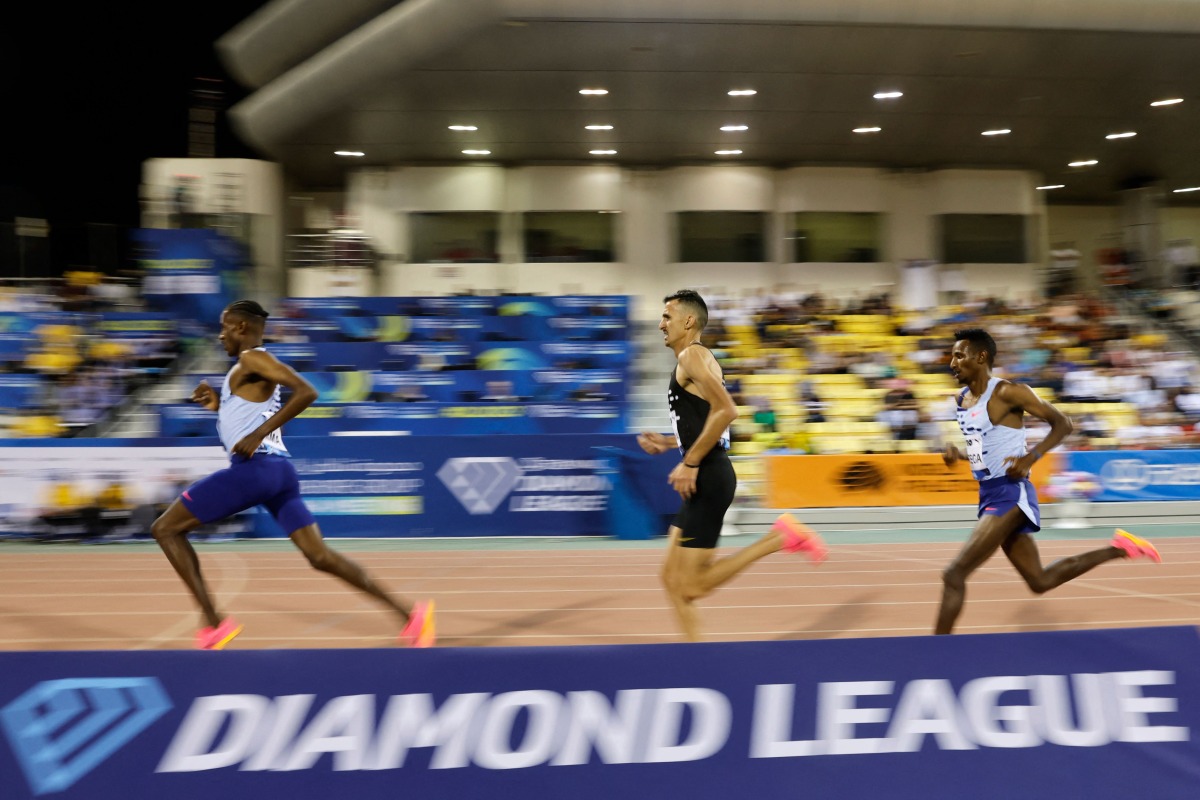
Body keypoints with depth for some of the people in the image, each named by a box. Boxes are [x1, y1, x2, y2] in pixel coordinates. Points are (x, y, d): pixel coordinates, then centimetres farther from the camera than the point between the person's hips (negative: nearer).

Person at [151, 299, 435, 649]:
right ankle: (409, 614, -5)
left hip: (253, 468, -9)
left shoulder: (251, 359, -4)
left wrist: (257, 434, -20)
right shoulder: (249, 369, 25)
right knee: (320, 555, 2)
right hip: (278, 468, 9)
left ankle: (214, 623, -2)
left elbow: (306, 391, -20)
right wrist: (218, 405, 23)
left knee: (165, 528, 4)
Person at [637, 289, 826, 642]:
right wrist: (668, 443, 18)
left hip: (708, 478, -10)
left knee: (691, 586, -6)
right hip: (705, 479, 10)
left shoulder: (691, 355, -10)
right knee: (673, 580, 11)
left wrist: (690, 462, -20)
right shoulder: (696, 358, 20)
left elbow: (726, 411, -24)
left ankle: (780, 537, -6)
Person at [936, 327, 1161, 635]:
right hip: (989, 494, 9)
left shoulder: (1007, 392, -13)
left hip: (1010, 493, -9)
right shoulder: (961, 399, 10)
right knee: (1040, 581, 17)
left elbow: (1062, 423, -9)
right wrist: (958, 454, 2)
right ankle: (1118, 548, 30)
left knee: (954, 574, -14)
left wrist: (1031, 457, -21)